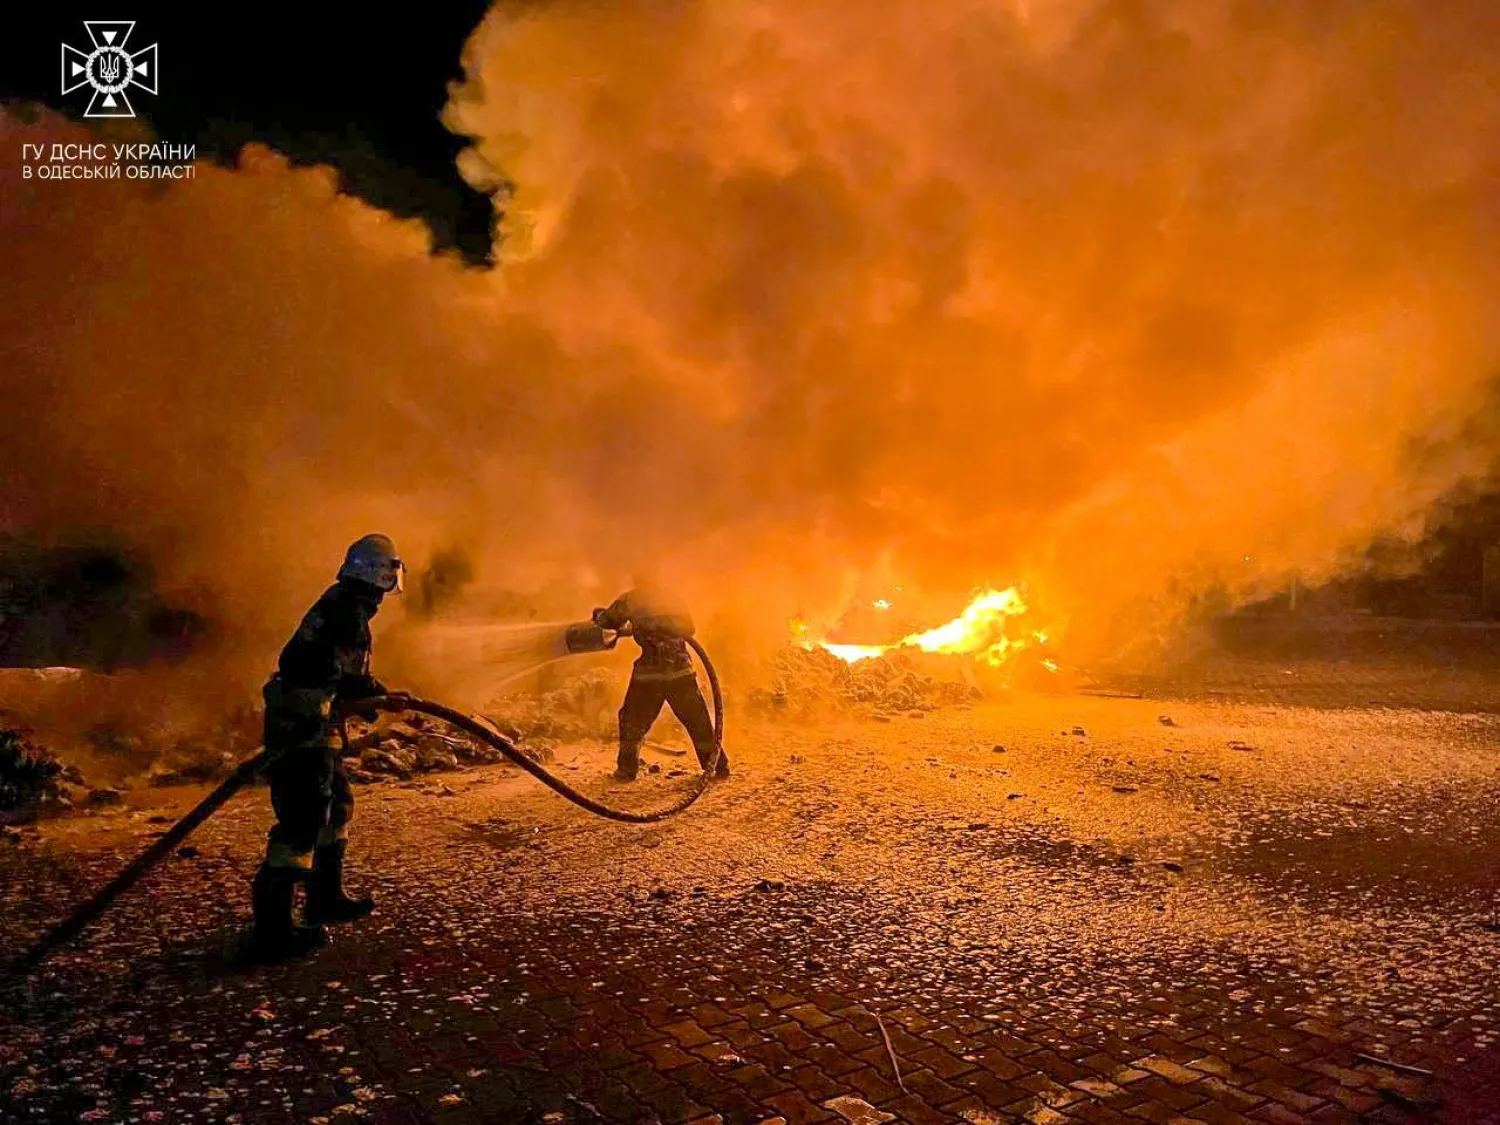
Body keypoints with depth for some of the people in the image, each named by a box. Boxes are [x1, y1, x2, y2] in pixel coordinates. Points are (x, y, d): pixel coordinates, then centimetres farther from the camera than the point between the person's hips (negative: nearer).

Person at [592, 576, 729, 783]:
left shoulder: (630, 599, 3)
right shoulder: (671, 599, 14)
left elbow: (607, 621, 10)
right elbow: (689, 629, 24)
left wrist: (598, 614, 31)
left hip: (649, 672, -2)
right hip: (681, 669, 2)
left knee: (633, 720, 16)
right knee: (698, 721, 12)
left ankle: (627, 769, 15)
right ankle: (718, 766, 13)